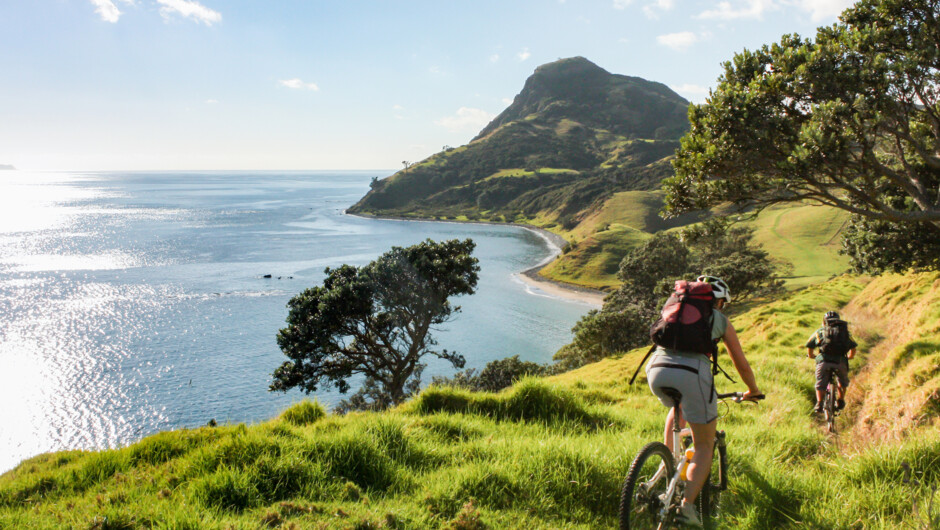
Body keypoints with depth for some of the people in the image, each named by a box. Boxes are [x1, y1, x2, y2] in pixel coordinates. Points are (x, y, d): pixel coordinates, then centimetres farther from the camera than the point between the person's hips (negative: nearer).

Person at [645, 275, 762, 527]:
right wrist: (753, 391, 48)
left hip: (656, 368, 4)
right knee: (704, 445, 11)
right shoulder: (721, 320, 25)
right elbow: (742, 365, 29)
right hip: (691, 373, -4)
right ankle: (687, 505, -7)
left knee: (678, 408, 39)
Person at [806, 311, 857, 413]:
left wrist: (811, 356, 36)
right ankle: (841, 401, 27)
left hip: (823, 361, -1)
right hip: (840, 362, 1)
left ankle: (819, 403, -2)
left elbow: (809, 346, 16)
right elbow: (853, 348, 16)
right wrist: (849, 357, 35)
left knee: (820, 384, 13)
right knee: (843, 382, 29)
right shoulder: (844, 331, 21)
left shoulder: (820, 331, 18)